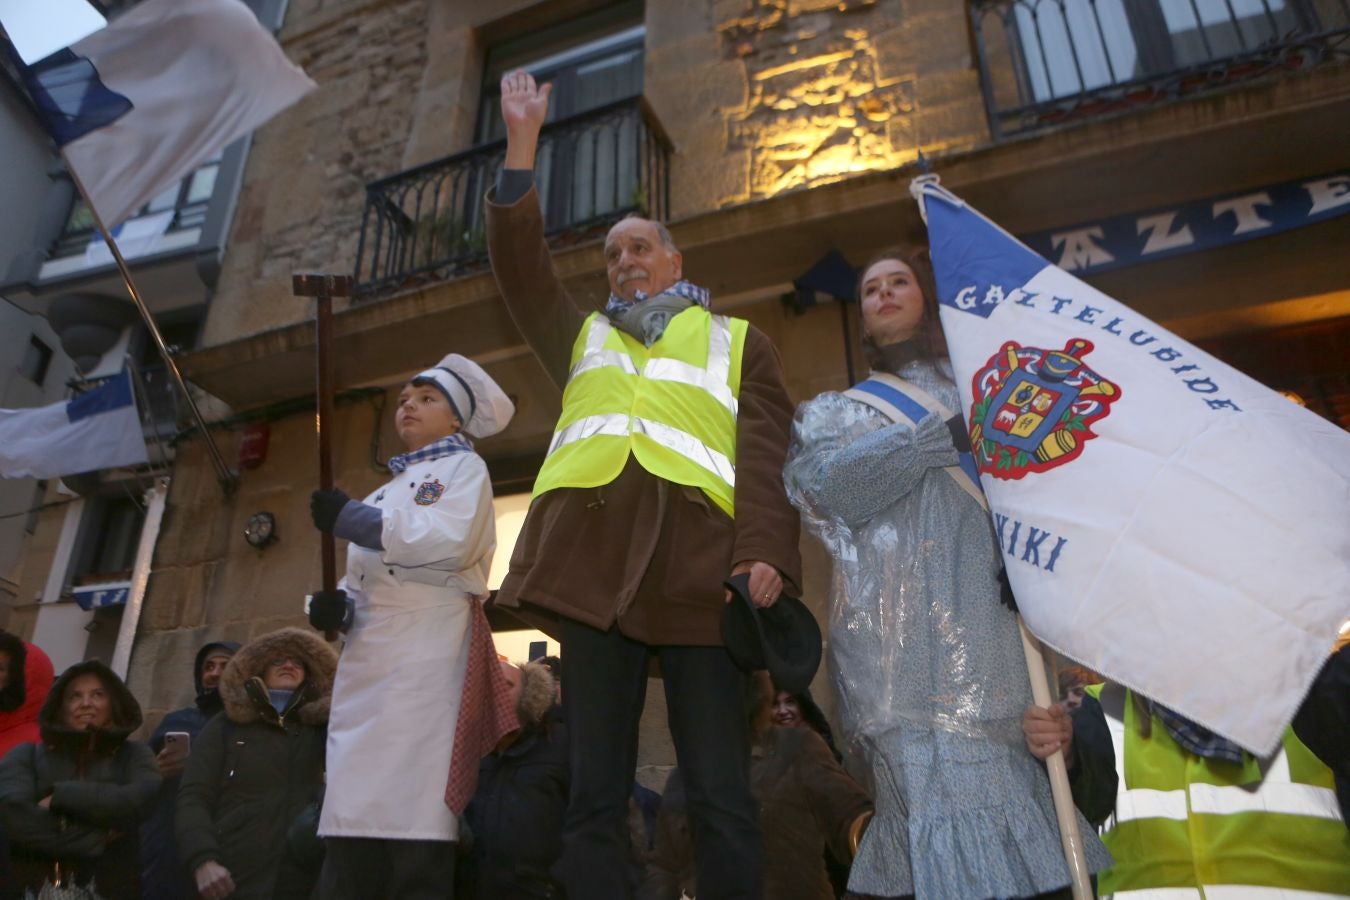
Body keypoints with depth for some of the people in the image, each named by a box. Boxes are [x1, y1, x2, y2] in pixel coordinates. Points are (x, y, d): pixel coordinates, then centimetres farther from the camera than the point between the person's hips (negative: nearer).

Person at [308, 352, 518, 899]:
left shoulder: (463, 467, 7)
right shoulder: (386, 490, 29)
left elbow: (450, 541, -13)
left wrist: (351, 517, -11)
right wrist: (338, 605, 3)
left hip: (427, 647, -7)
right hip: (369, 652, 7)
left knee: (413, 808, -12)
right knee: (354, 810, 1)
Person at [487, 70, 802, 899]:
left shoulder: (737, 342, 21)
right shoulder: (581, 336, 31)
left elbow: (767, 451, 7)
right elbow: (520, 263, 18)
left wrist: (767, 549, -10)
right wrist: (523, 140, 14)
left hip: (699, 562, -2)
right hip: (593, 559, 3)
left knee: (722, 799, -2)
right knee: (596, 794, 3)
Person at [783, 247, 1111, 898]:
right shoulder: (840, 412, 22)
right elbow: (830, 484, -1)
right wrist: (943, 438, -11)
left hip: (990, 608, 2)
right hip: (903, 620, -1)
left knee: (1017, 765, -8)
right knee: (937, 772, -15)